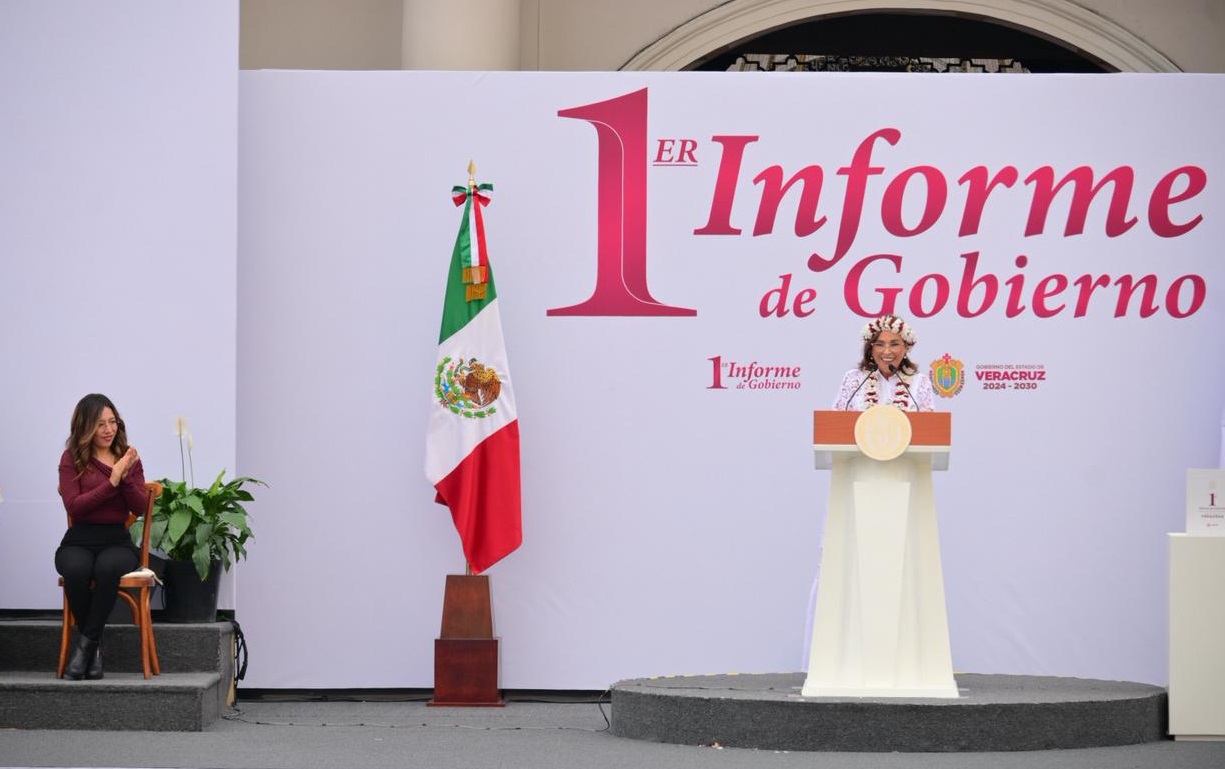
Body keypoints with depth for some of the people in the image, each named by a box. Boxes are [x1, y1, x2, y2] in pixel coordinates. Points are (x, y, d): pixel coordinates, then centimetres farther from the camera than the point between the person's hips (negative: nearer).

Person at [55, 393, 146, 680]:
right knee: (77, 570, -37)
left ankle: (86, 643, -26)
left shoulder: (128, 458, 10)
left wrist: (127, 477, -13)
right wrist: (111, 482, -14)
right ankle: (94, 646, -19)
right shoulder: (71, 459, 3)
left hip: (117, 540, 1)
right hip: (79, 541, -1)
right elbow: (73, 507, -8)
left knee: (108, 567, -37)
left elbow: (140, 508, 4)